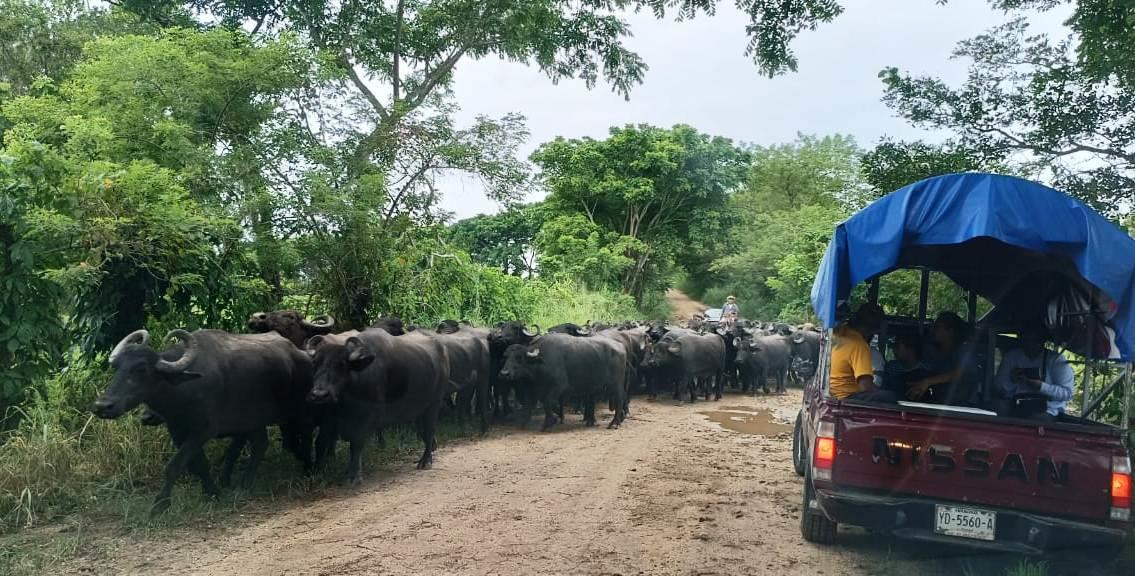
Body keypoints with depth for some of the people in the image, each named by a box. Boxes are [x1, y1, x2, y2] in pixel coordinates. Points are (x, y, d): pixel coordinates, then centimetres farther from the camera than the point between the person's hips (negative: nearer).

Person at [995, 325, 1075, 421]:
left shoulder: (1057, 360, 2)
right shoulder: (1011, 356, 11)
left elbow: (1067, 393, -6)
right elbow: (999, 388, 9)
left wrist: (1042, 386, -20)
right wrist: (1011, 380, -12)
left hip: (1047, 412, -3)